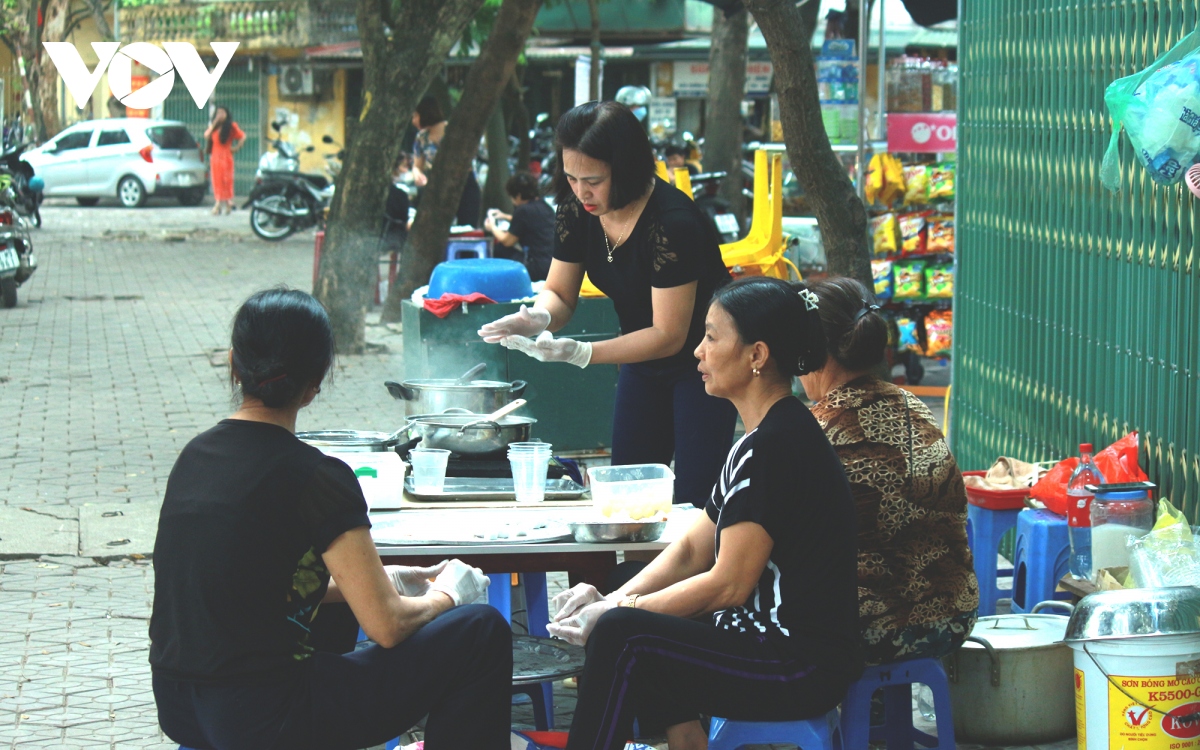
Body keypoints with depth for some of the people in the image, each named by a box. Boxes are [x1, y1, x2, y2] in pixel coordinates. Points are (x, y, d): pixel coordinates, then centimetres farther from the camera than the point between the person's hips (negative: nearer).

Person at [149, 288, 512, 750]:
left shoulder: (195, 454, 7)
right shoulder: (316, 477, -15)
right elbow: (387, 626, -13)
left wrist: (378, 580, 21)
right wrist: (444, 596, 8)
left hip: (176, 711, 8)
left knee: (339, 602, 36)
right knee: (482, 633, 2)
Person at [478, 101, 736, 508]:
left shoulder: (672, 224, -30)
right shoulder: (576, 208, -10)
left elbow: (669, 335, -27)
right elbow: (560, 293, 1)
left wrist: (580, 353, -36)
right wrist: (539, 318, -24)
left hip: (703, 364, -7)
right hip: (643, 361, 7)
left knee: (692, 502, -12)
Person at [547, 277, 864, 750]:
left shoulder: (771, 448, -19)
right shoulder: (768, 438, 14)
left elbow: (728, 584, -19)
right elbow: (693, 549, 14)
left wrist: (618, 610, -11)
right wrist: (615, 600, -1)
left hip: (802, 669, -10)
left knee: (623, 635, -17)